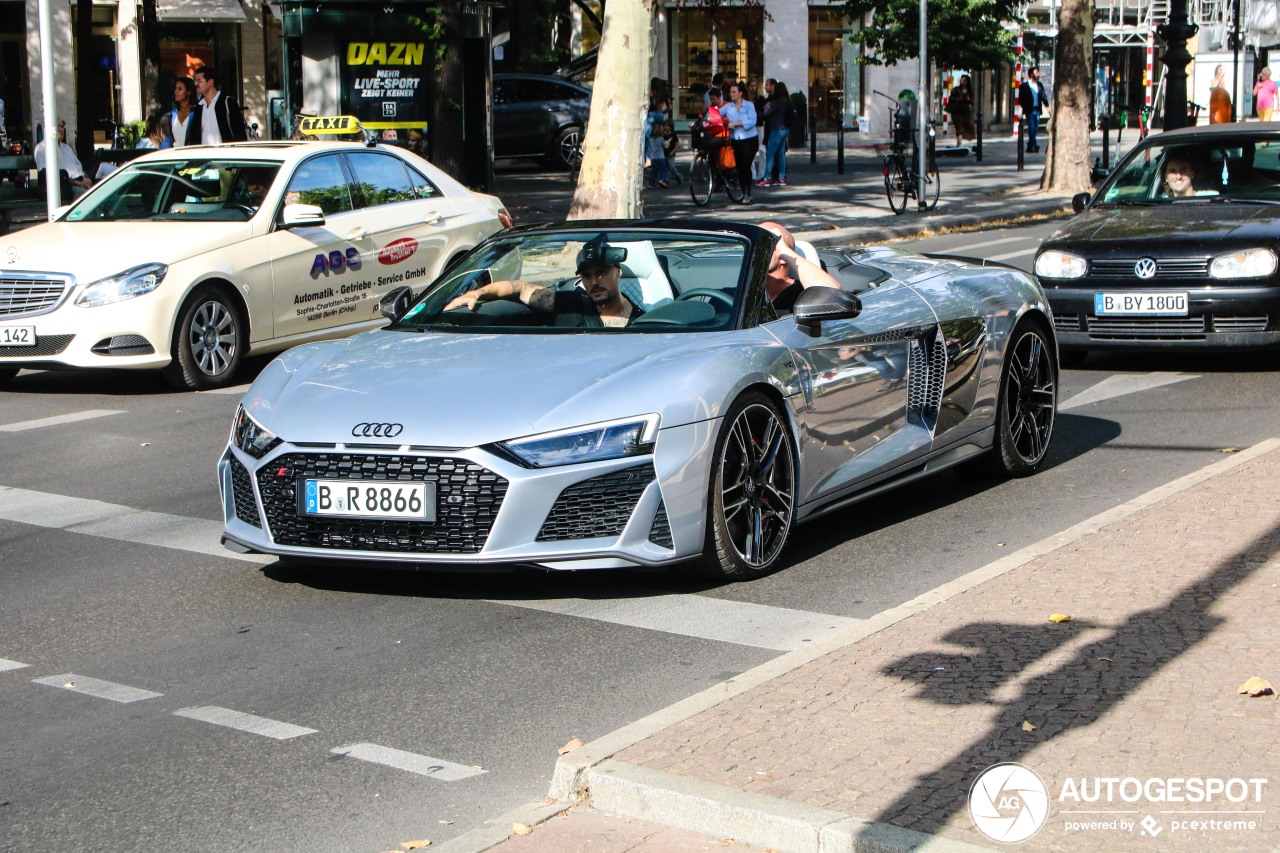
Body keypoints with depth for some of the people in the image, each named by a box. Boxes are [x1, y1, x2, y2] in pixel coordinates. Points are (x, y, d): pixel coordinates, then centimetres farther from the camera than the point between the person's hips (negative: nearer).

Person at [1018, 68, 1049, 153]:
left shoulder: (1039, 85, 13)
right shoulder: (1024, 86, -1)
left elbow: (1044, 97, 12)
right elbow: (1021, 99, -2)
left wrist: (1047, 106, -1)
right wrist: (1024, 109, -12)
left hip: (1037, 110, 5)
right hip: (1030, 110, -5)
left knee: (1035, 129, 7)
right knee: (1031, 128, -13)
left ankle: (1030, 146, 15)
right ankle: (1033, 145, -16)